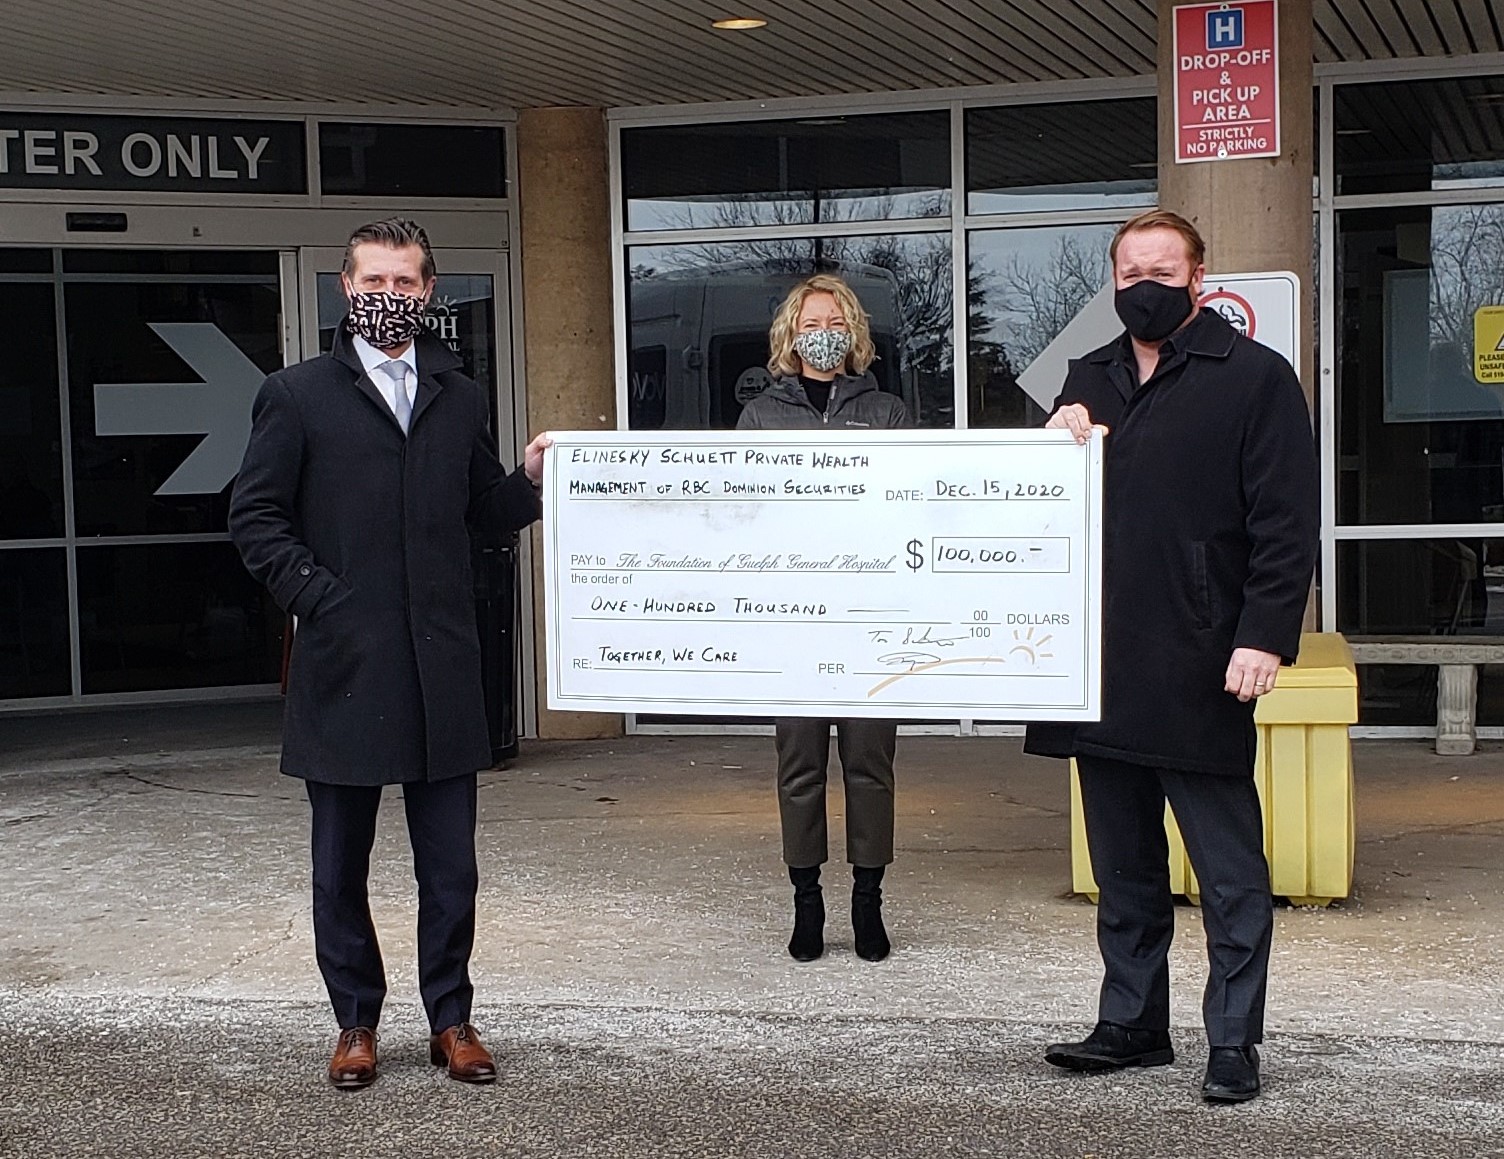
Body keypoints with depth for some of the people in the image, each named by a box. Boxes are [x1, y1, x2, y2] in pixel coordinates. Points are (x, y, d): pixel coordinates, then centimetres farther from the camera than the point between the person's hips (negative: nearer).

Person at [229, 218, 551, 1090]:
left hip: (443, 667, 2)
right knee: (342, 864, 7)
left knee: (451, 863, 6)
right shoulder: (298, 396, 4)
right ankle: (357, 1022, 20)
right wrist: (316, 593, -10)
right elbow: (256, 517, 1)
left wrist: (531, 481, -2)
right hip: (343, 664, -2)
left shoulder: (460, 398, 15)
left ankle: (452, 1018, 18)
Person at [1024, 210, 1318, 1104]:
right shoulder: (1090, 382, 16)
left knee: (1230, 873, 0)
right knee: (1124, 868, 14)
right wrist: (1057, 441, -1)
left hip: (1202, 670, -6)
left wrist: (1264, 636, -17)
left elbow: (1286, 524, -8)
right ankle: (1132, 1023, 24)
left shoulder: (1255, 377, -2)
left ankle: (1235, 1044, 8)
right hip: (1105, 669, 6)